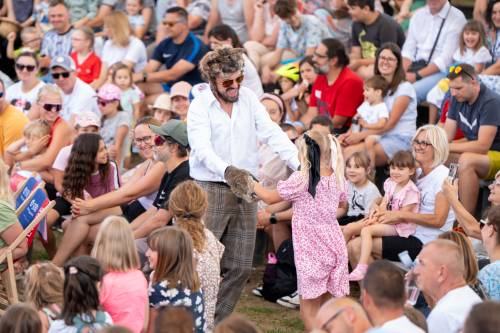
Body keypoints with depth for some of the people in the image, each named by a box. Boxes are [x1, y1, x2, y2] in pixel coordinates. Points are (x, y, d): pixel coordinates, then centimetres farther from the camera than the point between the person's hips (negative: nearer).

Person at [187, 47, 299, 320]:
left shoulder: (249, 99, 7)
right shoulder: (200, 107, -6)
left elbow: (272, 134, 0)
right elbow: (202, 149, -20)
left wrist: (300, 164, -14)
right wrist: (227, 170, -38)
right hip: (211, 188, -5)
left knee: (240, 267, 6)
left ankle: (218, 321, 18)